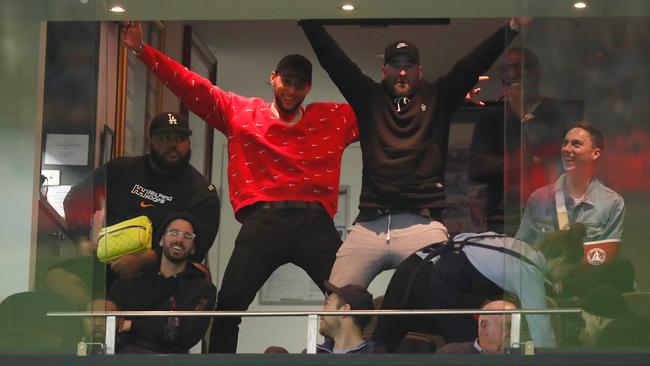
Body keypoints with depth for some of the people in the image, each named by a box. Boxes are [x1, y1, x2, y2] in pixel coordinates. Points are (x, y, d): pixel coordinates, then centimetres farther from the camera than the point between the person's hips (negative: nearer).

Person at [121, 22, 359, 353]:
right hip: (263, 221, 0)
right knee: (229, 306, -6)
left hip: (315, 222, 1)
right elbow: (193, 87, 13)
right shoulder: (239, 112, 15)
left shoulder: (333, 119, 17)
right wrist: (143, 50, 8)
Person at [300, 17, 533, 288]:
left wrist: (514, 27, -4)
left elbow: (476, 62, 6)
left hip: (423, 225, -2)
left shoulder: (438, 98, 15)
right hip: (369, 226, 2)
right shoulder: (369, 98, 18)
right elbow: (331, 58, 13)